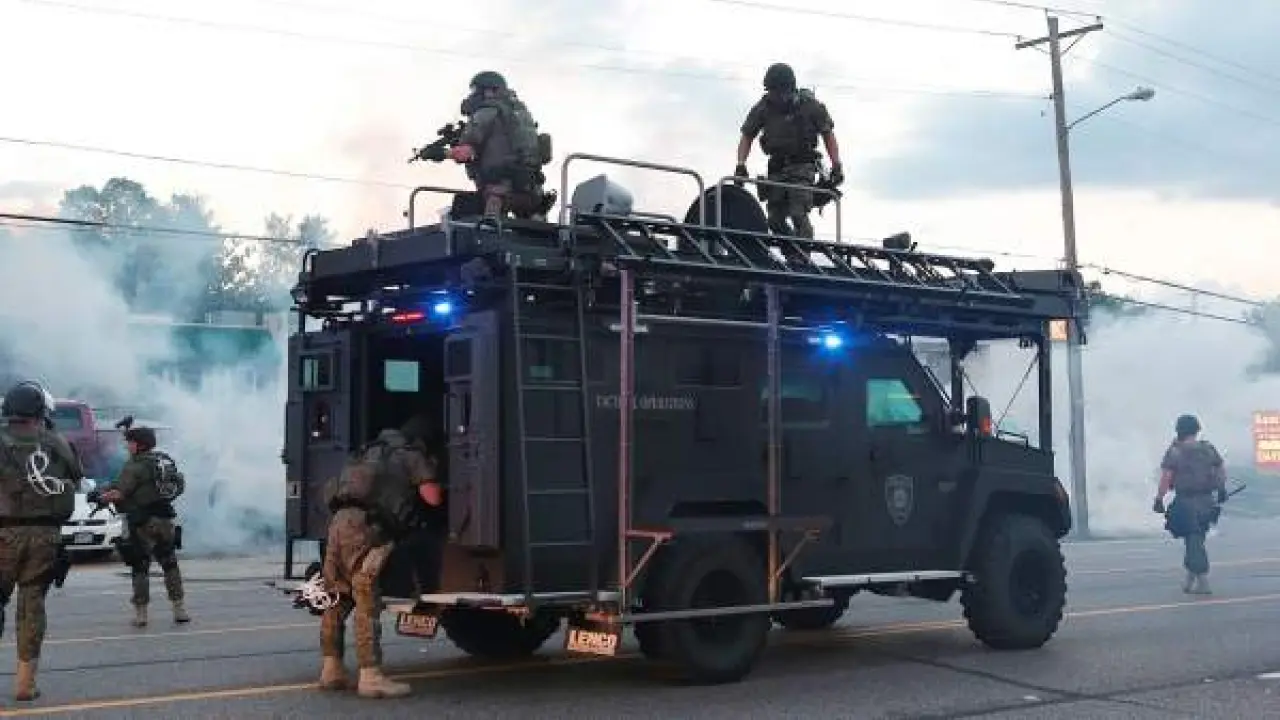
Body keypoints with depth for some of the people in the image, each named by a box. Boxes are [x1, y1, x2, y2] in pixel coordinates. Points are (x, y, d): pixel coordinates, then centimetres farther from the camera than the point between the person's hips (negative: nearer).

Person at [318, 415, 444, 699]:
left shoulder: (375, 450, 30)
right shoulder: (414, 457, 9)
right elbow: (433, 497, 1)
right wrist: (430, 479, 21)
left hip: (340, 519, 8)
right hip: (364, 526, -8)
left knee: (336, 600, 13)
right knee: (367, 603, -9)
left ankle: (331, 669, 18)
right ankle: (370, 676, -11)